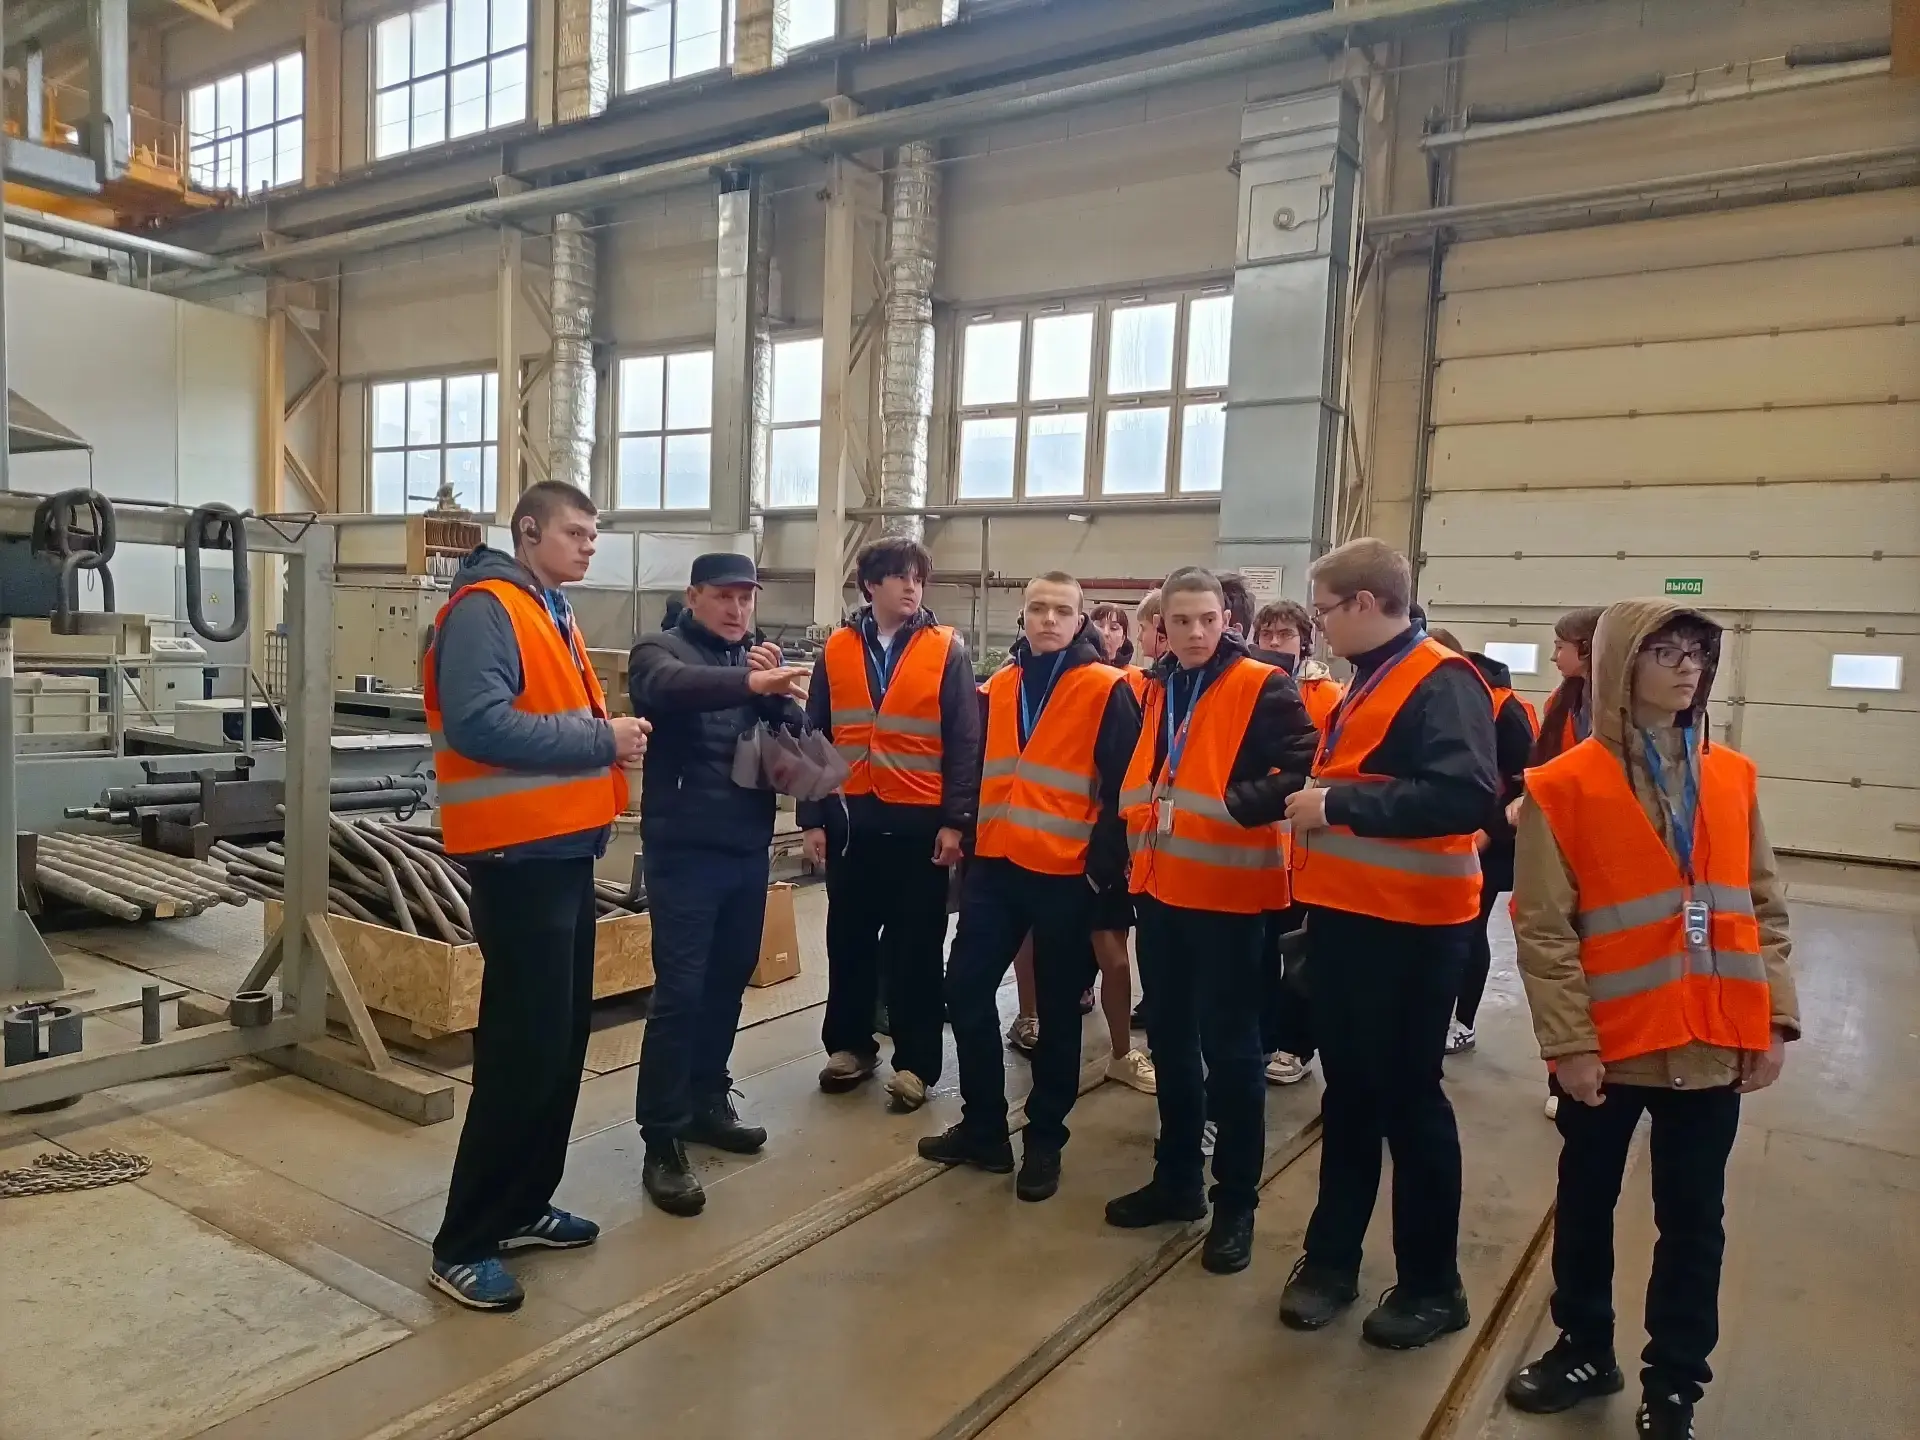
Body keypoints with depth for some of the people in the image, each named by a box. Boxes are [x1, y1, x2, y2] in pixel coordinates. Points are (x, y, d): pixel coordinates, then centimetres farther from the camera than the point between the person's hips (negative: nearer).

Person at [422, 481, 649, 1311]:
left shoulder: (553, 615, 17)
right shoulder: (486, 610, -13)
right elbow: (478, 724, -25)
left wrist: (608, 736, 1)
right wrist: (598, 739, -20)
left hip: (565, 853, 10)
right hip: (518, 858, -10)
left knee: (562, 1039, 15)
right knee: (522, 1048, -5)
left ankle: (521, 1207, 29)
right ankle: (465, 1244, 9)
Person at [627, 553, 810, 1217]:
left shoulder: (760, 658, 13)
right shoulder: (660, 650, -3)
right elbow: (674, 687, -28)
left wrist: (776, 692, -13)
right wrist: (749, 682, -44)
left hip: (748, 848, 6)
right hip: (684, 849, -6)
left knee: (728, 982, 15)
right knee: (679, 990, -6)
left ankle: (706, 1102, 31)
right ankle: (662, 1142, 2)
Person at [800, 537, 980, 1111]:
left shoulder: (947, 651, -1)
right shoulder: (837, 650, 6)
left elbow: (965, 743, -3)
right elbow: (814, 738, 7)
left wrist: (955, 820, -10)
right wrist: (812, 818, 3)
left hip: (920, 822, -2)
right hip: (851, 818, 3)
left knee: (916, 946, 5)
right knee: (849, 939, 12)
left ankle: (915, 1060, 16)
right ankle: (849, 1043, 28)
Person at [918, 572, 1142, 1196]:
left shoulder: (1107, 691, -6)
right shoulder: (998, 686, 11)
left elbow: (1122, 789, -9)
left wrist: (1104, 868, -13)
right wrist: (969, 844, 12)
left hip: (1067, 875, -5)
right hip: (996, 868, 5)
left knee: (1057, 1011, 8)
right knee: (966, 991, 7)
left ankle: (1044, 1141, 23)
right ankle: (983, 1127, 23)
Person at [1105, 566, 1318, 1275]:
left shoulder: (1263, 688, -9)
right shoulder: (1156, 689, 11)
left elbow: (1305, 772, -17)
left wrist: (1239, 803, -28)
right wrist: (1128, 849, 15)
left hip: (1227, 892, -7)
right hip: (1159, 887, 7)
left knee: (1228, 1046, 1)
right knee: (1169, 1038, 15)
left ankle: (1236, 1202, 16)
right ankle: (1176, 1179, 31)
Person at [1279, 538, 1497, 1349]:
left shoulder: (1442, 683, -16)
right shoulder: (1369, 681, 14)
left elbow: (1467, 796, -29)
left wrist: (1337, 804, -25)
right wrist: (1314, 799, 2)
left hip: (1410, 924, -9)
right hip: (1346, 915, 9)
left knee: (1407, 1100, 4)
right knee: (1347, 1094, 16)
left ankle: (1432, 1285, 22)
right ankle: (1332, 1258, 30)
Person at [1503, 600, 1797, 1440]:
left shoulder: (1734, 778, 4)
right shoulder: (1564, 786, -9)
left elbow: (1764, 907, 9)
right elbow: (1543, 928, -9)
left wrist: (1775, 1018, 3)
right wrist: (1568, 1041, -12)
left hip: (1714, 1045, 3)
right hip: (1609, 1045, -3)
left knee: (1693, 1218, 14)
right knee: (1586, 1202, 15)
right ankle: (1585, 1351, 36)